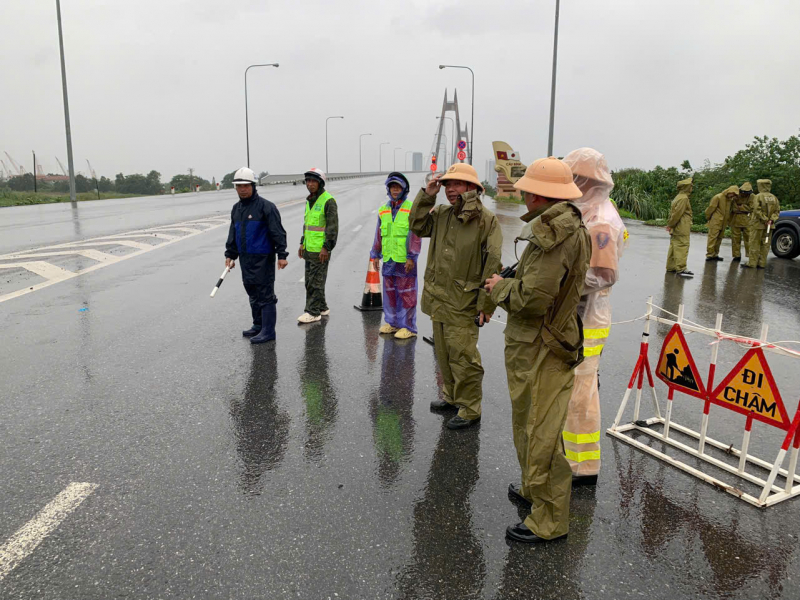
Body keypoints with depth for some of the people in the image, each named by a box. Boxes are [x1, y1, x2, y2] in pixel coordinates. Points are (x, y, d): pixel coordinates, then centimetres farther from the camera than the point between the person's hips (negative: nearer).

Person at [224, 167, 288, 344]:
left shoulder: (266, 206, -10)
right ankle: (258, 326, 27)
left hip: (263, 259, -8)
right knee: (252, 292, 15)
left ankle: (268, 331, 0)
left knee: (265, 294, -5)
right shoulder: (236, 208, 14)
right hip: (245, 258, 8)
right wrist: (230, 254, 17)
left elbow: (278, 232, -13)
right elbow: (232, 234, 21)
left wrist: (282, 255, -17)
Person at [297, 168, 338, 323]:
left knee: (315, 281, -5)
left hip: (321, 250, -9)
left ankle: (313, 312, 2)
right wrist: (302, 243, 20)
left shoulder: (328, 201, -13)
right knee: (310, 280, 14)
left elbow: (333, 227, -16)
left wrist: (326, 248, -20)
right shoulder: (309, 200, 15)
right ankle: (322, 308, 24)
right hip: (309, 248, 9)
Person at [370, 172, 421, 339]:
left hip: (405, 261, -6)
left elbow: (416, 235, -9)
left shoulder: (412, 209, -5)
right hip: (388, 260, 6)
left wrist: (411, 257, -14)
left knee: (406, 294, -2)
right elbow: (379, 234, 18)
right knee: (389, 292, 14)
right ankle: (392, 322, 27)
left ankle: (408, 327, 6)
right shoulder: (383, 210, 13)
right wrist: (375, 255, 17)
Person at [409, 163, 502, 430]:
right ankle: (451, 396, 35)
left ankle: (470, 409, 9)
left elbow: (492, 265, -13)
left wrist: (486, 304, -15)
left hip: (463, 303, -7)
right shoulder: (441, 214, 10)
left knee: (463, 356, -5)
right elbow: (417, 226, 14)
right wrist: (427, 196, 3)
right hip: (437, 299, 7)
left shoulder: (486, 219, -11)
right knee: (444, 353, 18)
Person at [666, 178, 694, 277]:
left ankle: (670, 267, 18)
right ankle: (681, 268, -10)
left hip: (676, 229, 10)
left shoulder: (678, 197, 17)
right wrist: (671, 225, -14)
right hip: (682, 229, -10)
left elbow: (672, 212, 17)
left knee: (674, 247, 13)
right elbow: (677, 213, -19)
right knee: (682, 247, -9)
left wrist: (670, 224, 13)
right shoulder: (684, 198, -15)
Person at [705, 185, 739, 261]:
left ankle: (715, 254, 15)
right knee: (712, 238, -8)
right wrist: (707, 218, 0)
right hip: (715, 222, -7)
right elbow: (711, 208, -7)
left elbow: (731, 210, 19)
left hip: (723, 223, 7)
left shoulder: (731, 200, 11)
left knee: (719, 238, 9)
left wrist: (728, 220, 14)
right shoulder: (718, 197, -11)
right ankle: (710, 254, -6)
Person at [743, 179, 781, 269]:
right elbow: (777, 211, 6)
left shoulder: (758, 196, -9)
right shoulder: (773, 197, 9)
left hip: (758, 224, -6)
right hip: (769, 225, 6)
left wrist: (765, 220, -14)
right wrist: (772, 219, -3)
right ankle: (762, 263, 10)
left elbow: (757, 211, -18)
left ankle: (752, 263, -2)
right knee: (765, 244, 8)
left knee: (755, 244, -2)